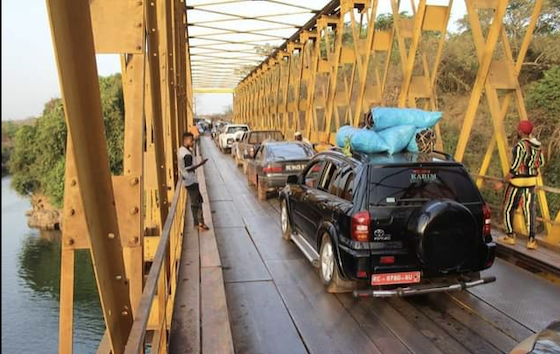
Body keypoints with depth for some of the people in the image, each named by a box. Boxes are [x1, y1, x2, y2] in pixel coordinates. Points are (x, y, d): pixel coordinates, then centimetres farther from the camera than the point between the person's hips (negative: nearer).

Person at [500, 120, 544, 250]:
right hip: (531, 180, 7)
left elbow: (514, 167, -20)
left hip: (518, 180, -6)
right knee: (529, 209, 6)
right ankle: (531, 240, 5)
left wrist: (503, 181, -13)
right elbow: (541, 162, 16)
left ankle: (510, 236, 16)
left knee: (508, 208, 10)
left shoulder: (520, 146, -19)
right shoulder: (537, 145, 4)